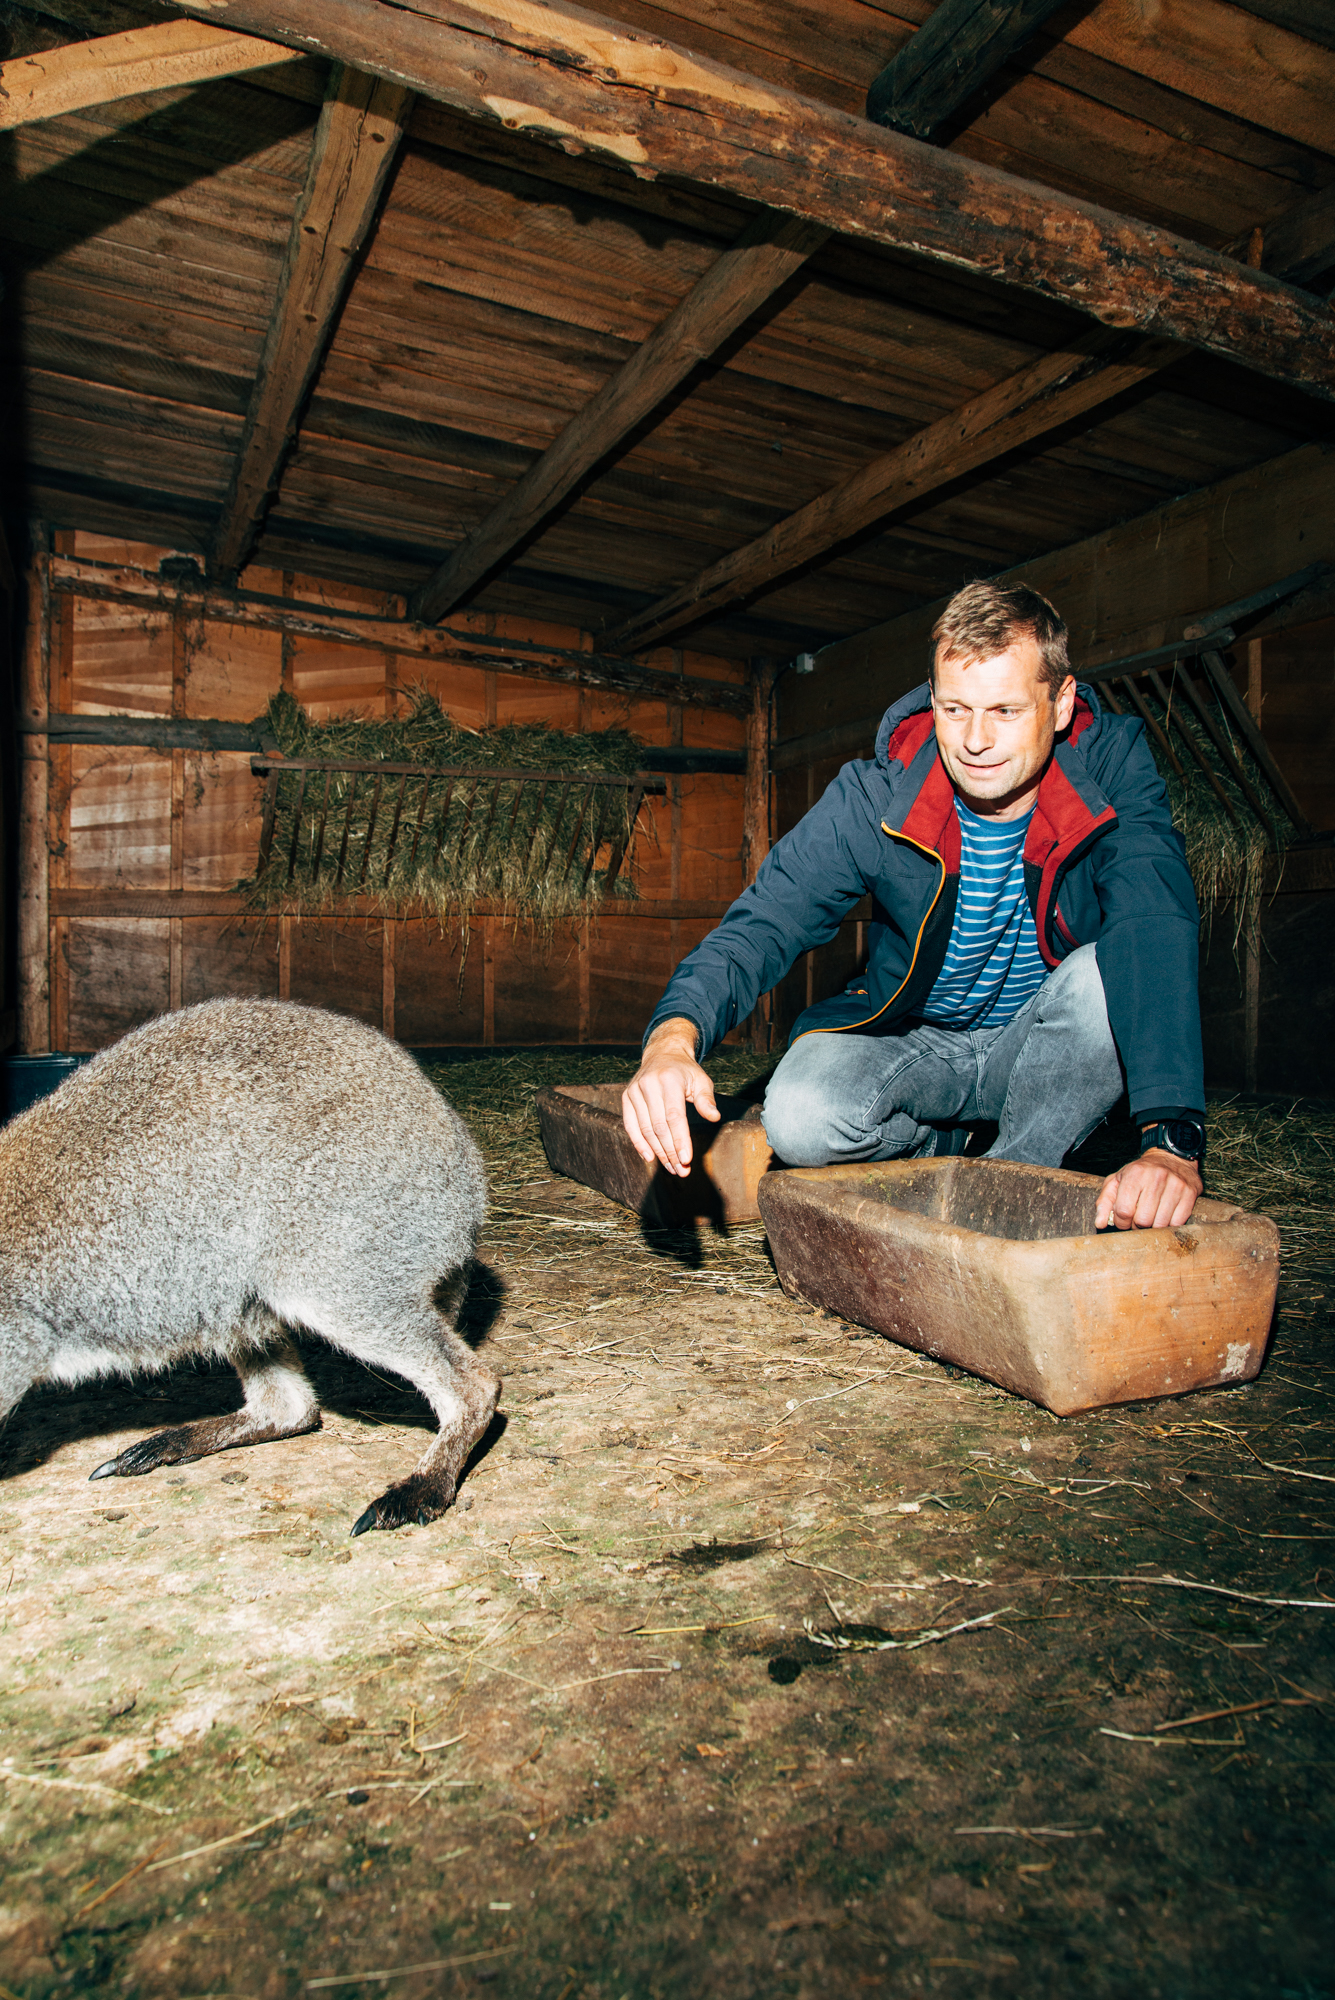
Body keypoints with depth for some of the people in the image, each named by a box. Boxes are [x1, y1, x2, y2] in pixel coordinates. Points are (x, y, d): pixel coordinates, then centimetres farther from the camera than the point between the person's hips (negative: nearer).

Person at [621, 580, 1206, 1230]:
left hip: (1043, 1049, 0)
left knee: (1103, 976, -33)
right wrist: (675, 1032, -48)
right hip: (912, 1039, 0)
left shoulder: (1114, 767, -19)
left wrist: (1171, 1138, -47)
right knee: (800, 1119, -29)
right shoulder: (873, 797, -19)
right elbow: (765, 921, -24)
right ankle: (937, 1144, 7)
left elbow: (1155, 929, -33)